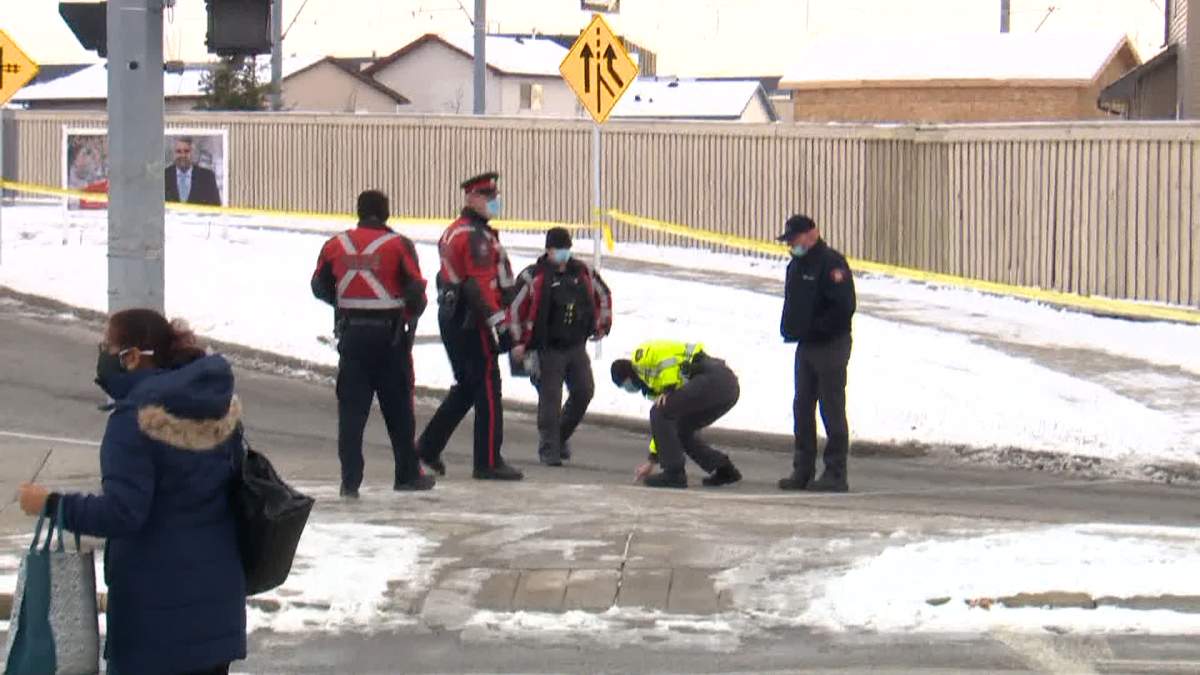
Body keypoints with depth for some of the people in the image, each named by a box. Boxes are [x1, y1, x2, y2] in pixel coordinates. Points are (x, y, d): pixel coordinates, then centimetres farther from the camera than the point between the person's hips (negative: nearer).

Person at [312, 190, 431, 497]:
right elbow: (415, 290, -9)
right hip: (389, 333, -2)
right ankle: (407, 475, 17)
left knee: (351, 408, 5)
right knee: (398, 408, 9)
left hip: (351, 333, 2)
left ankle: (350, 480, 0)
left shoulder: (336, 245, 3)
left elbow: (320, 287, 11)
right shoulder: (399, 245, -8)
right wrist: (411, 316, 12)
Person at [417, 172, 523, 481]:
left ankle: (428, 447, 21)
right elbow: (481, 285, -23)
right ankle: (488, 462, -4)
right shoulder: (476, 236, -16)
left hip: (451, 319, 10)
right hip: (472, 323, -10)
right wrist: (500, 324, -23)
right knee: (488, 389, -5)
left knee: (466, 386, 19)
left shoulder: (453, 232, 17)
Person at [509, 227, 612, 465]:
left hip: (577, 347, 5)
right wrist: (519, 342, -9)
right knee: (550, 398, -7)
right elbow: (515, 308, -7)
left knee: (584, 392, 2)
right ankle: (549, 449, 1)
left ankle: (561, 436, 23)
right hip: (547, 349, -5)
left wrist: (602, 325, 22)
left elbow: (603, 295, 24)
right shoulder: (534, 276, -8)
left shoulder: (583, 273, 8)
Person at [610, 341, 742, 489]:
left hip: (711, 377, -10)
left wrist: (668, 390, -8)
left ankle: (674, 474, -5)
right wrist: (652, 461, 40)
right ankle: (724, 470, 18)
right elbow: (666, 427, 36)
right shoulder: (656, 382, 32)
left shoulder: (641, 355, 8)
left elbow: (667, 357, -14)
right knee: (682, 431, 22)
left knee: (659, 413, -6)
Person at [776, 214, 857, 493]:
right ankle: (802, 470, 18)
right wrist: (789, 329, 8)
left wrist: (814, 329, -18)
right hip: (805, 346, 9)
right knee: (802, 408, 11)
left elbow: (844, 307, -21)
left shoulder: (831, 263, -14)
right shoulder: (796, 266, 15)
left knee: (832, 410, -5)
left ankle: (835, 474, -1)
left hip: (831, 346, -9)